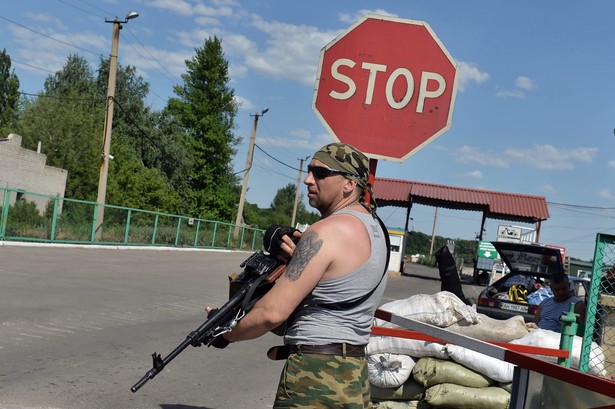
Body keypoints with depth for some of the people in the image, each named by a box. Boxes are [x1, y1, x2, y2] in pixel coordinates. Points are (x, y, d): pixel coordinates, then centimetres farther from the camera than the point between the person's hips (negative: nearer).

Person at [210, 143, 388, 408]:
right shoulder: (373, 227, 11)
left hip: (315, 378, -9)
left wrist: (225, 333, -3)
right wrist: (300, 260, 3)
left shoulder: (326, 231, -18)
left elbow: (273, 312, -20)